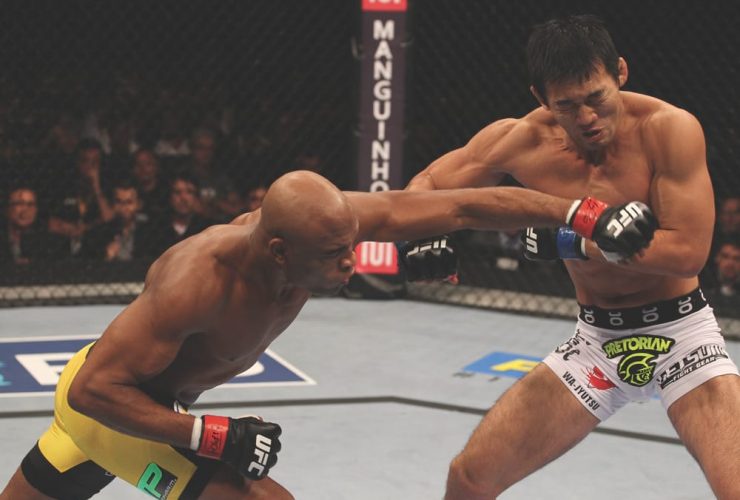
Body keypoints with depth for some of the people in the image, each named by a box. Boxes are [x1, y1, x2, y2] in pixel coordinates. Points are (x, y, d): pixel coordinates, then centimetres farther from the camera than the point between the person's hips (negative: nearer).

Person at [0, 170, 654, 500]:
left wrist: (588, 216, -22)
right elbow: (92, 390, -34)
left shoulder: (325, 223, -21)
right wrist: (214, 436, -33)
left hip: (135, 392, 8)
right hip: (105, 405, -8)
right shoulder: (199, 280, -39)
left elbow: (464, 207, -19)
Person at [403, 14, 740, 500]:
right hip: (596, 338, 4)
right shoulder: (521, 141, -9)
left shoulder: (670, 129, -21)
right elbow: (428, 185, 6)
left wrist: (573, 243, -26)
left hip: (679, 331, -4)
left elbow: (688, 252, -25)